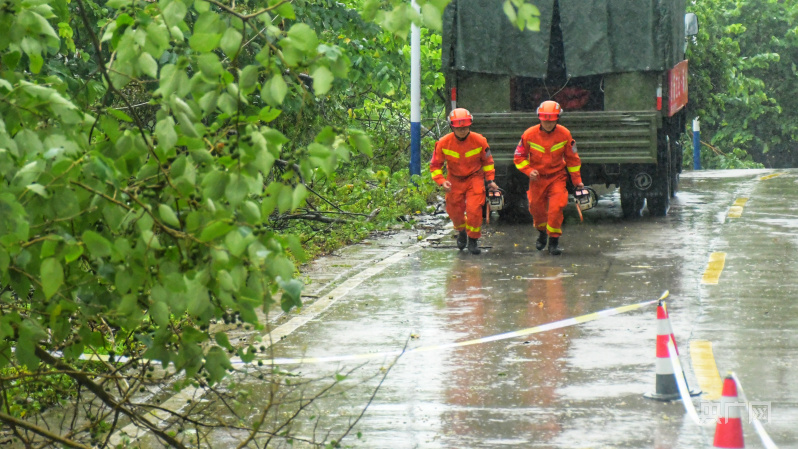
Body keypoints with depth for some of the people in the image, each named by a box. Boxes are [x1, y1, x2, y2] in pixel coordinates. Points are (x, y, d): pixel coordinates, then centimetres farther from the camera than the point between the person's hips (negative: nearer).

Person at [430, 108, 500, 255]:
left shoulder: (479, 141, -16)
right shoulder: (444, 143, -17)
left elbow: (487, 161, 2)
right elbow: (435, 165, -7)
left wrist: (490, 179, -2)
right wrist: (441, 181, -21)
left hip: (474, 178, -1)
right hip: (455, 180, 1)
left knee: (474, 209, -15)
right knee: (454, 211, 4)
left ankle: (473, 239, 6)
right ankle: (462, 231, 38)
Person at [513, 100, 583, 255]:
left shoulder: (564, 134, -9)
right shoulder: (529, 135, -12)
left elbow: (572, 158, 3)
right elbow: (519, 157, -2)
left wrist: (577, 180, 5)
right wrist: (529, 171, -18)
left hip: (557, 177, -1)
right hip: (537, 177, 1)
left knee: (556, 208, -15)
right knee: (536, 208, 8)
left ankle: (554, 241, -2)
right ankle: (542, 232, 39)